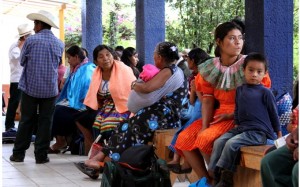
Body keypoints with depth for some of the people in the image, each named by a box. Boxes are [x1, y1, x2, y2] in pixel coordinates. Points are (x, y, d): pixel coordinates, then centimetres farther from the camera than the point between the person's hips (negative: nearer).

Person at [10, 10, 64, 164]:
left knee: (26, 121, 7)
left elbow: (22, 61, 4)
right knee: (45, 122, 6)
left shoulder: (31, 40, -8)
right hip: (50, 89, 2)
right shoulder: (59, 44, 4)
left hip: (30, 87, -2)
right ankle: (41, 155, 6)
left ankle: (18, 153, 12)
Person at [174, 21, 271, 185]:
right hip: (218, 114, 6)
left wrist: (231, 115, -16)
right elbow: (208, 99, 1)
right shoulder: (210, 68, 3)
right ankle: (205, 179, 1)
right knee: (184, 139, -8)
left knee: (205, 139, -27)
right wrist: (204, 126, -13)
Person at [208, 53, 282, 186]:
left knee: (232, 144, -25)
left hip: (259, 131, -6)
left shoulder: (265, 92, -3)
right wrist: (236, 125, 15)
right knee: (219, 142, -12)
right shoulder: (240, 90, 12)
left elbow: (273, 114, 3)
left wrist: (279, 134, 8)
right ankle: (214, 173, -12)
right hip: (241, 128, 6)